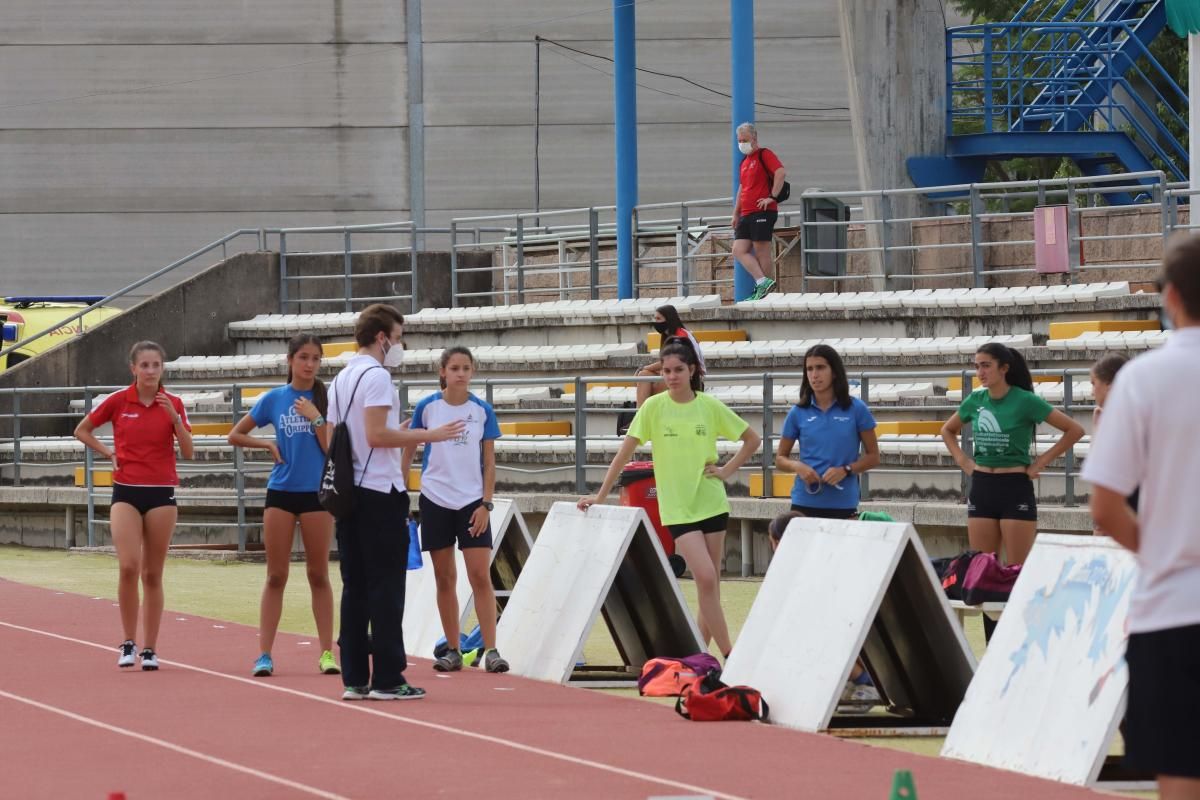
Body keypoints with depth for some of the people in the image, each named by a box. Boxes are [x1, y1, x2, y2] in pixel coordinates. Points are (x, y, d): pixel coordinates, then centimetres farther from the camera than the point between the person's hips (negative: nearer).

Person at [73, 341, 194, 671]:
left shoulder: (173, 404, 2)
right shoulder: (118, 401, 0)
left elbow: (188, 452, -4)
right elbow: (82, 430, 14)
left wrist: (174, 417, -17)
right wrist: (109, 452, 1)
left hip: (161, 494, 1)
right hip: (126, 493, -1)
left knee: (152, 574, 4)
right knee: (128, 566, -16)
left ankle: (150, 649, 11)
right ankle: (128, 643, -2)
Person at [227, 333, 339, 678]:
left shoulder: (326, 399, 0)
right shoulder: (274, 399, 3)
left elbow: (332, 448, -6)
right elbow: (235, 435, 11)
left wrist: (316, 418, -15)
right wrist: (268, 445, -1)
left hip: (317, 492, -1)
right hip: (281, 491, 1)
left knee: (319, 575, 3)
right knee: (276, 576, 2)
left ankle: (327, 652, 6)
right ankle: (264, 654, 1)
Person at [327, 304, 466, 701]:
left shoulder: (341, 378, 16)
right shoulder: (376, 376, -11)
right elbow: (376, 434, -20)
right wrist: (428, 435, -13)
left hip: (348, 493, 9)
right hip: (380, 493, -9)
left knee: (354, 587, 8)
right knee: (386, 589, -6)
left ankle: (354, 678, 7)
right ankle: (387, 679, -7)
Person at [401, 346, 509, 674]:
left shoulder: (482, 411, 2)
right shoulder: (427, 408, 0)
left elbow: (489, 462, 4)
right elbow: (408, 452, 6)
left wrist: (486, 504, -4)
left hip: (472, 502, 0)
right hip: (435, 500, 0)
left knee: (481, 576, -8)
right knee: (445, 579, 4)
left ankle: (490, 650, -8)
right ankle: (453, 651, 11)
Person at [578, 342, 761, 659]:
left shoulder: (710, 406, 1)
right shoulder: (654, 407, -3)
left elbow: (752, 439, 12)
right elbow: (626, 451, -1)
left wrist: (728, 470, 2)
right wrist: (601, 494, -2)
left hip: (712, 502, 2)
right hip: (677, 508, -2)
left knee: (712, 583, 4)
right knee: (706, 578, -15)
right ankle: (728, 655, -12)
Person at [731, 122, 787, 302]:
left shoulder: (764, 155, -4)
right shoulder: (744, 162, 22)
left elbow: (781, 172, -17)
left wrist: (772, 197, -19)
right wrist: (736, 214, 25)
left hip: (763, 212, -9)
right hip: (746, 214, 9)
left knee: (761, 252, -8)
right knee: (739, 250, -3)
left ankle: (761, 286, -5)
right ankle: (763, 281, -9)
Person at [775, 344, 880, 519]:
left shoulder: (856, 409, 0)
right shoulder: (798, 413, 5)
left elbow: (873, 457, 5)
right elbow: (780, 459, 12)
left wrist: (846, 470, -12)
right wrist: (797, 466, -10)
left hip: (843, 505, -1)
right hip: (804, 504, 1)